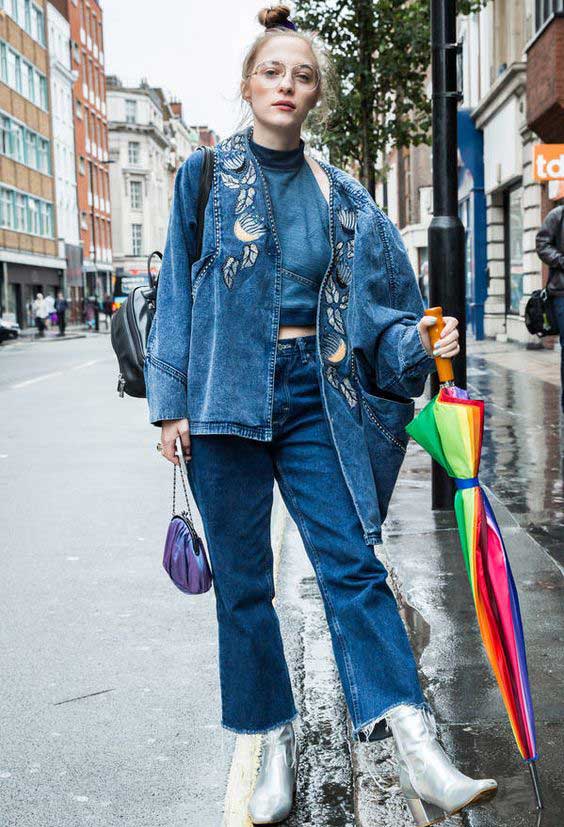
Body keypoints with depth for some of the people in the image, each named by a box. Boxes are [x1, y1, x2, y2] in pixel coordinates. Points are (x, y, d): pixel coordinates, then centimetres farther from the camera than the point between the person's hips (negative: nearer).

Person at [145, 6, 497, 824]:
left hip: (314, 397, 1)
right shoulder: (205, 175, 5)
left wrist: (416, 342, -12)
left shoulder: (341, 196, 10)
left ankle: (420, 757, -9)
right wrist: (172, 405, -1)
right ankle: (278, 748, 19)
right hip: (227, 394, -1)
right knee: (242, 580, 4)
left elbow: (369, 303, 9)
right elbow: (177, 292, 4)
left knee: (352, 563, -7)